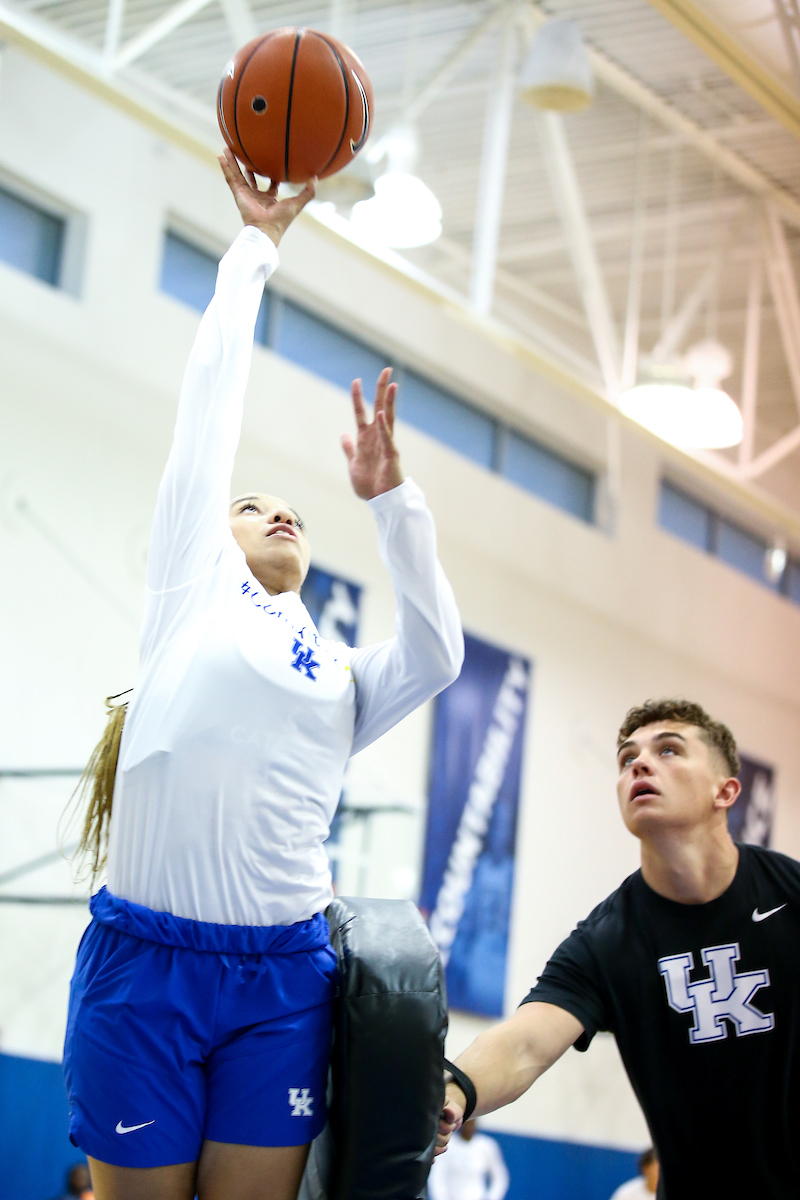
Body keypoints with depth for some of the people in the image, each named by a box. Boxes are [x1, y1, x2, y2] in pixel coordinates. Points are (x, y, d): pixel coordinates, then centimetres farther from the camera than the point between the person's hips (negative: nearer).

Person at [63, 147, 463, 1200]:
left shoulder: (344, 678, 20)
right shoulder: (191, 595, 13)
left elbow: (437, 655, 0)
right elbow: (209, 409, 12)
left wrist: (389, 499, -3)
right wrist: (255, 246, 16)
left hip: (281, 982, 3)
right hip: (142, 964, -3)